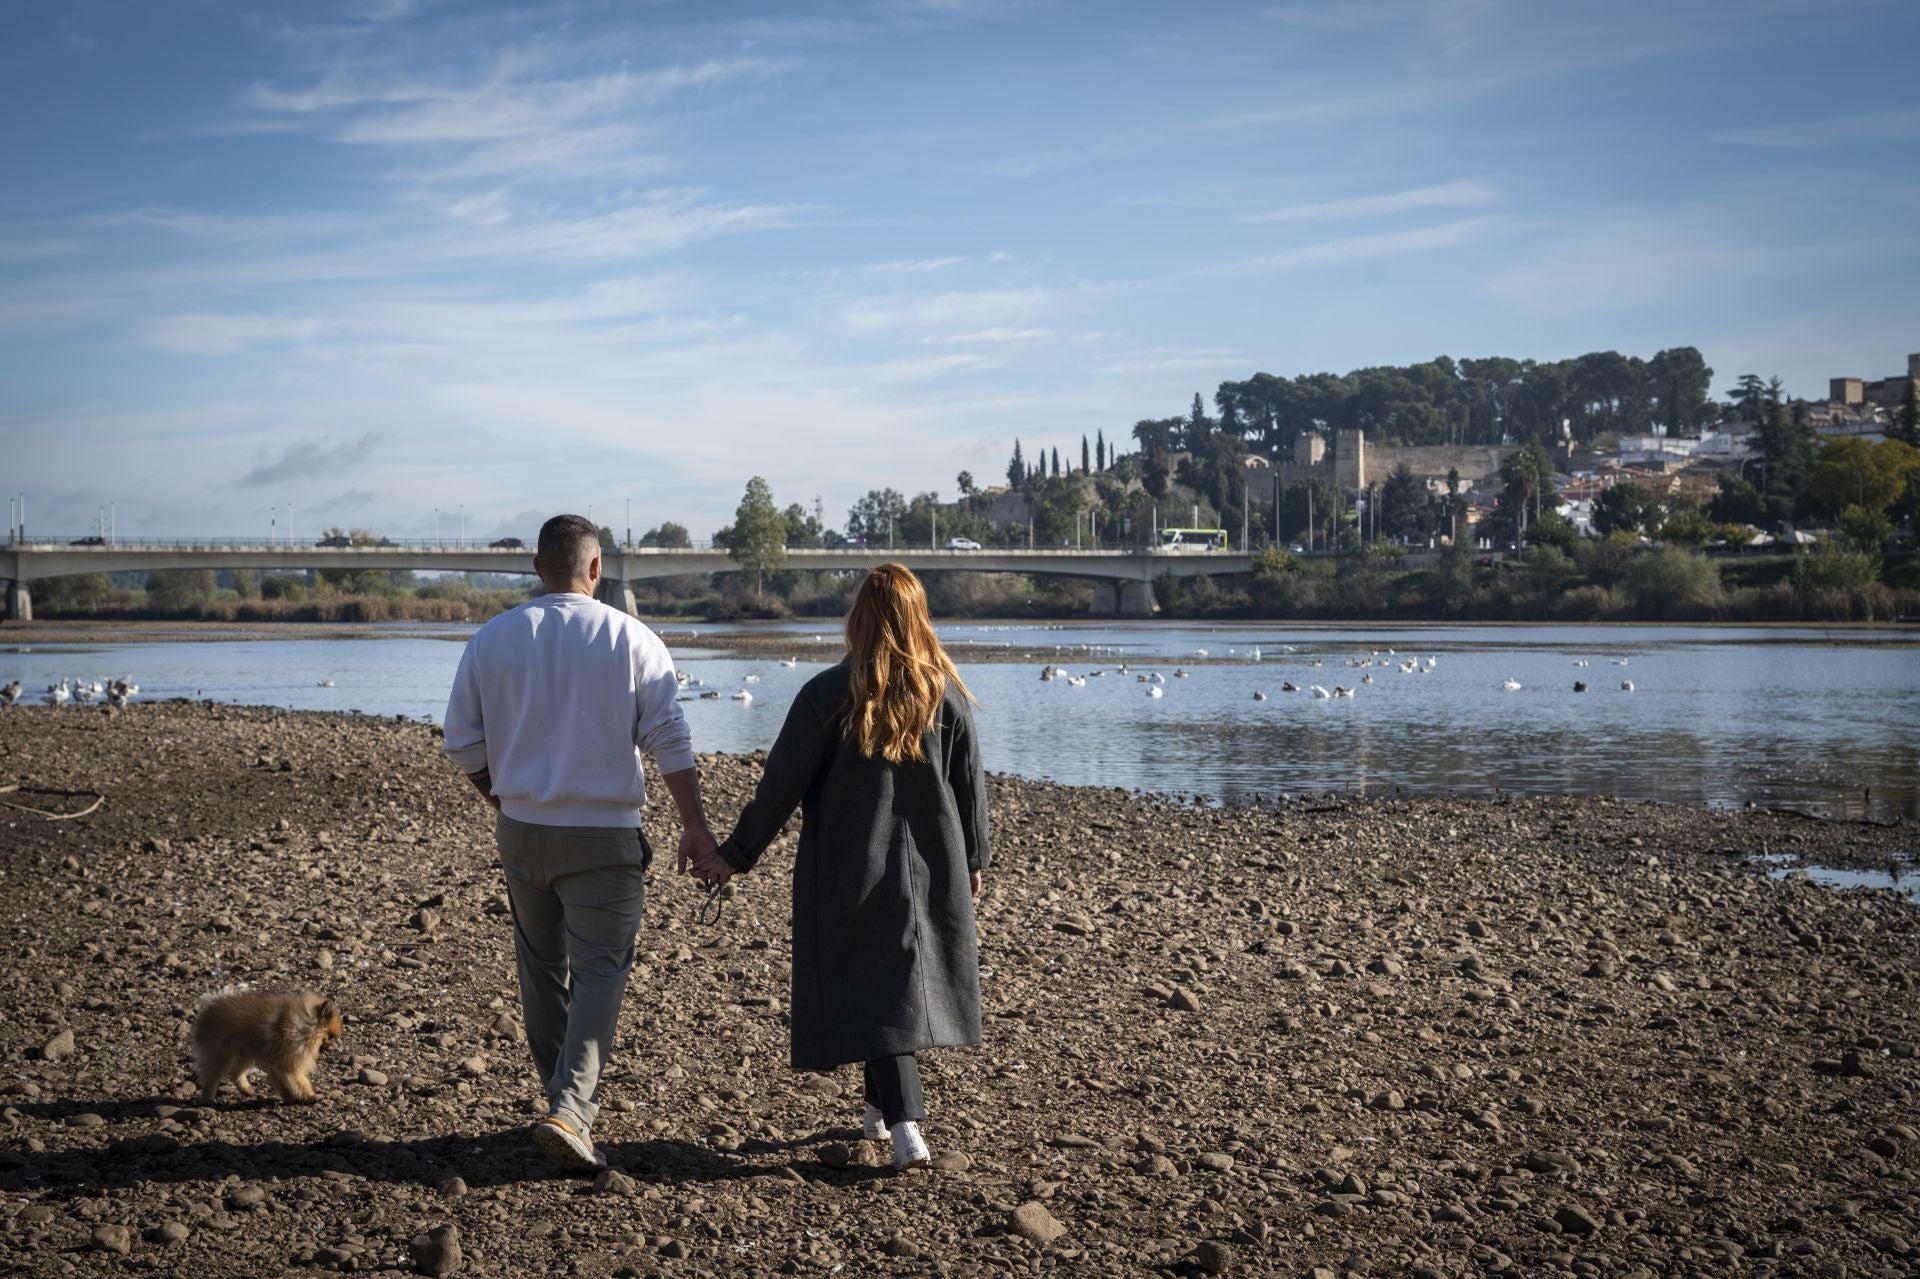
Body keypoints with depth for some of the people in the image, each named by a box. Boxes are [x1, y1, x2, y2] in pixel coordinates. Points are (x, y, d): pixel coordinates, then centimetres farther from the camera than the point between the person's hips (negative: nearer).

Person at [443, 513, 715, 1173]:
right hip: (603, 835, -3)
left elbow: (463, 744, 5)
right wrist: (695, 825, -5)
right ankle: (569, 1110, -14)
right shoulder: (631, 639, -4)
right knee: (600, 972, 0)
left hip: (521, 829, 3)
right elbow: (670, 740, -8)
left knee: (543, 968, 17)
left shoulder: (491, 638, 3)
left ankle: (567, 1101, 27)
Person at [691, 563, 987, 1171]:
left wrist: (735, 855, -1)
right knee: (914, 980, 17)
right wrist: (972, 863, 17)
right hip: (932, 867, 3)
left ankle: (905, 1123, -11)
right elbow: (971, 786, 5)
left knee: (876, 990, 0)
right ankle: (885, 1106, 30)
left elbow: (781, 785, -10)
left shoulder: (827, 694, -10)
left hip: (853, 870, -3)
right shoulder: (946, 695, -2)